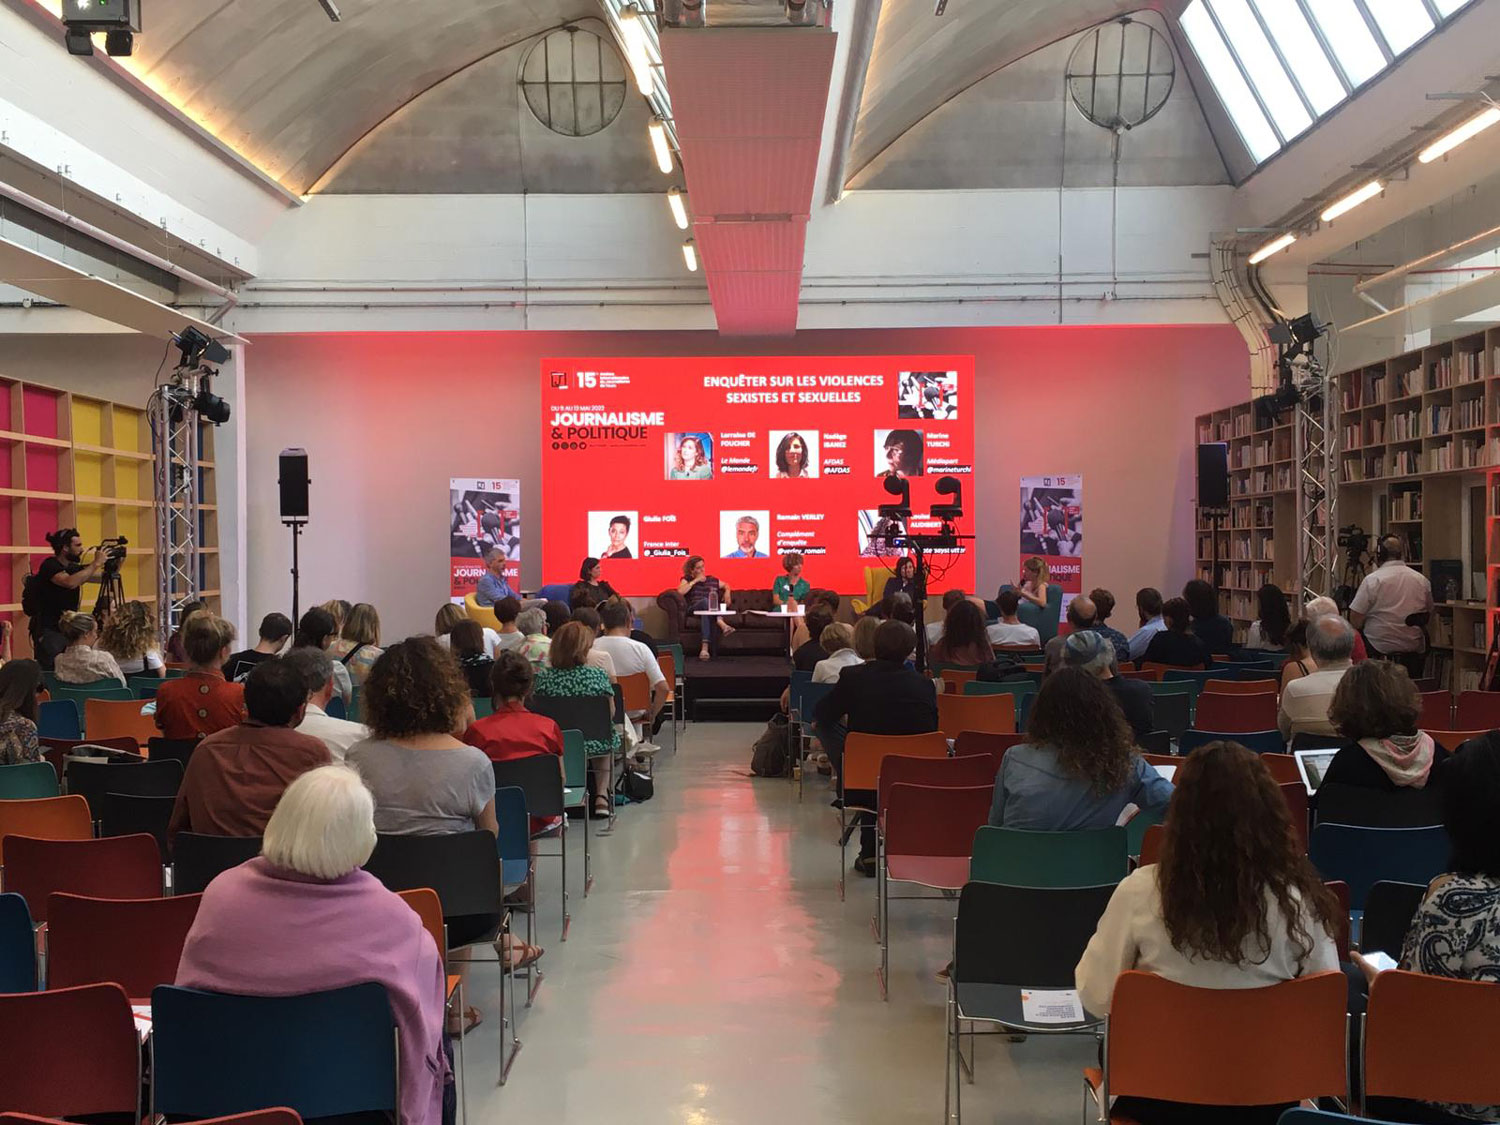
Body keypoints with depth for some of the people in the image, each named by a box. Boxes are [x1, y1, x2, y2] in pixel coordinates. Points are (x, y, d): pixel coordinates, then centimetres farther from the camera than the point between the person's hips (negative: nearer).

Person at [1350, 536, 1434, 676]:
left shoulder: (1372, 580, -9)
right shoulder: (1423, 580, 5)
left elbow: (1355, 620, -10)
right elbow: (1429, 614, 18)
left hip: (1379, 649, -5)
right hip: (1415, 649, 5)